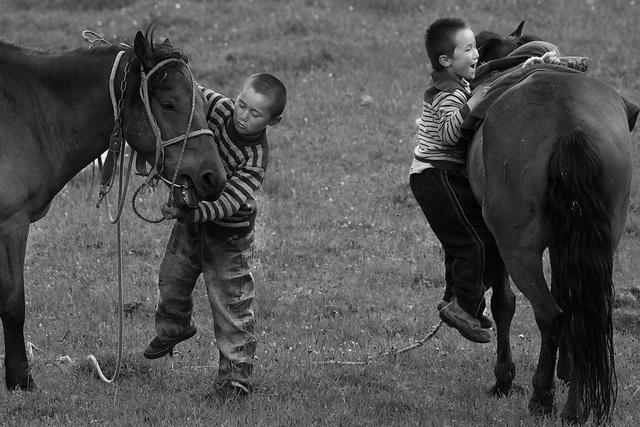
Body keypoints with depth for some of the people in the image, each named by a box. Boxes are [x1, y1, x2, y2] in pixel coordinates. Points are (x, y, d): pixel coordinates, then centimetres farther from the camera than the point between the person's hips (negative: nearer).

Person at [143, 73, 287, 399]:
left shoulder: (254, 159, -31)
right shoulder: (219, 108, -17)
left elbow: (226, 203, -38)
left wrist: (189, 212, -52)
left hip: (228, 236, -6)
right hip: (190, 217, 6)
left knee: (231, 303, -4)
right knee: (172, 281, 24)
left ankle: (236, 370, 5)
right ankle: (172, 329, 53)